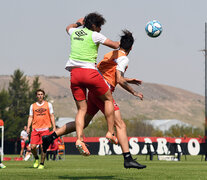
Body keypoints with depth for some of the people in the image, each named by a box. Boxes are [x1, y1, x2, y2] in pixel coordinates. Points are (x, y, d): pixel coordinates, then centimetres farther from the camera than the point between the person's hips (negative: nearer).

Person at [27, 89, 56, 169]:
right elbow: (30, 117, 12)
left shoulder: (48, 104, 9)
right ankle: (36, 159, 21)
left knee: (43, 147, -8)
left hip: (45, 129, -2)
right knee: (33, 147, -7)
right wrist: (28, 127, -1)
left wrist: (54, 127, 1)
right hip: (35, 129, 2)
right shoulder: (33, 106, 12)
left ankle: (42, 163, 4)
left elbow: (52, 116, 9)